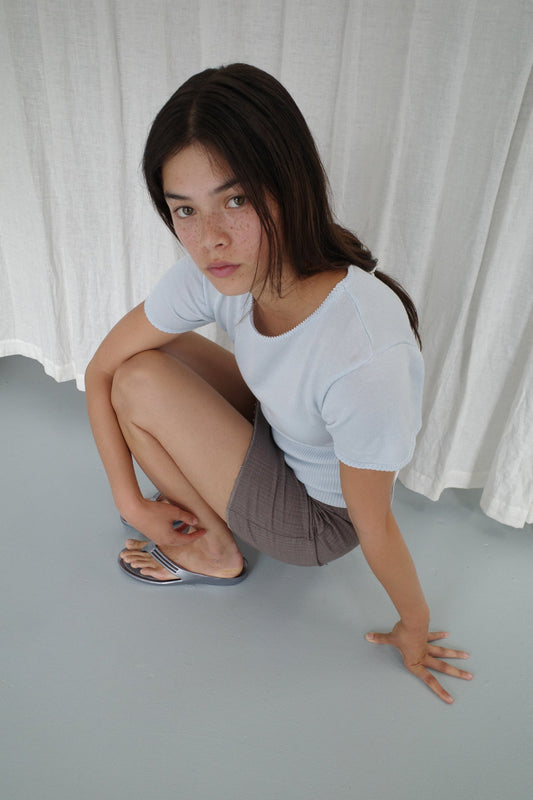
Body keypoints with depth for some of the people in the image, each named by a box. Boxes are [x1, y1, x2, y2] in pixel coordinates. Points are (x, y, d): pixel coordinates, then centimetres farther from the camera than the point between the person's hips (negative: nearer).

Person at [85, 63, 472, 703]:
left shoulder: (364, 356, -40)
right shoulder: (214, 271, -21)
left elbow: (376, 530, -24)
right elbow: (100, 367, -8)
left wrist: (415, 628, -6)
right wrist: (131, 503, -7)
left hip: (322, 522, -5)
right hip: (281, 434, 6)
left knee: (142, 383, -16)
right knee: (149, 351, -1)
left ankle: (216, 553, 8)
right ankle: (199, 494, 18)